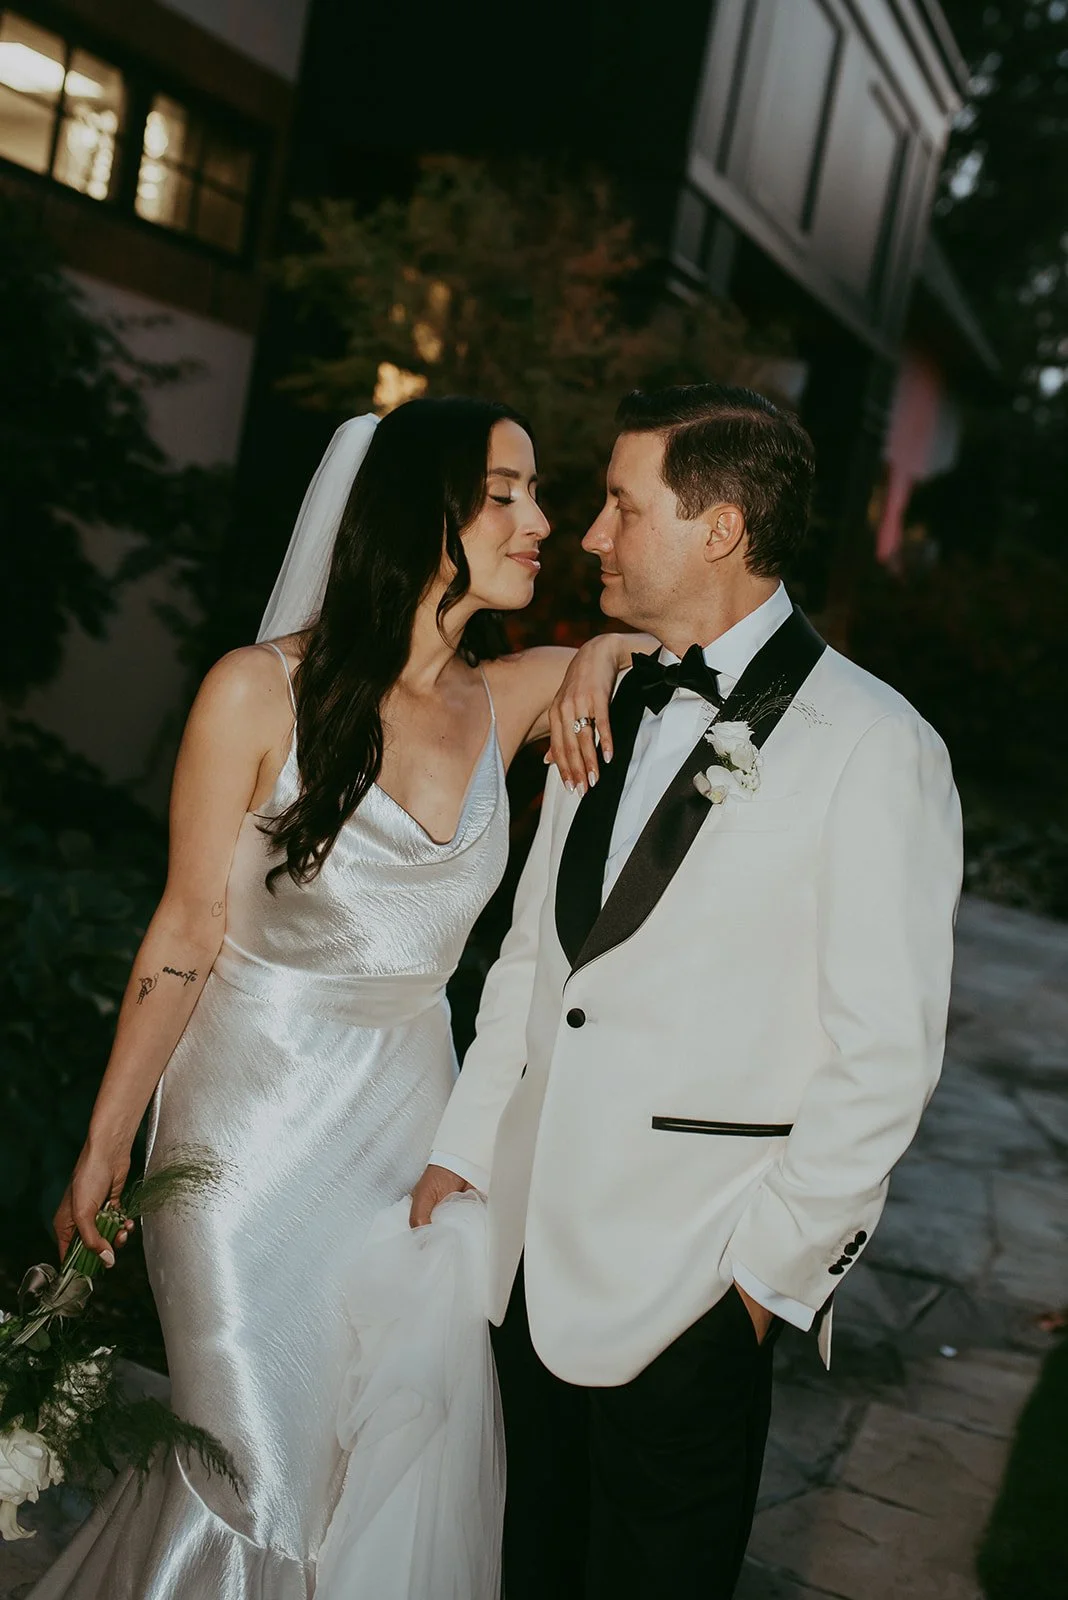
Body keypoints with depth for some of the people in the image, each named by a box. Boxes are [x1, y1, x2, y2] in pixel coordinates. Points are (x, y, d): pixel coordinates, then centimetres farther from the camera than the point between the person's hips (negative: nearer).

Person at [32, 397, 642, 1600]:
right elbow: (186, 932, -8)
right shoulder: (262, 692, -13)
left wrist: (592, 666, -10)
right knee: (258, 1478, 2)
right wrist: (104, 1147, -2)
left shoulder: (508, 698, -1)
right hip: (256, 1111, -4)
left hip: (410, 1106, 5)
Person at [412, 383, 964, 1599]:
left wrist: (766, 1268, -11)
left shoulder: (873, 748, -14)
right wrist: (463, 1145, 9)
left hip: (692, 1287, -6)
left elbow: (886, 1057, -14)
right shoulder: (610, 707, 8)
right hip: (526, 1245, 6)